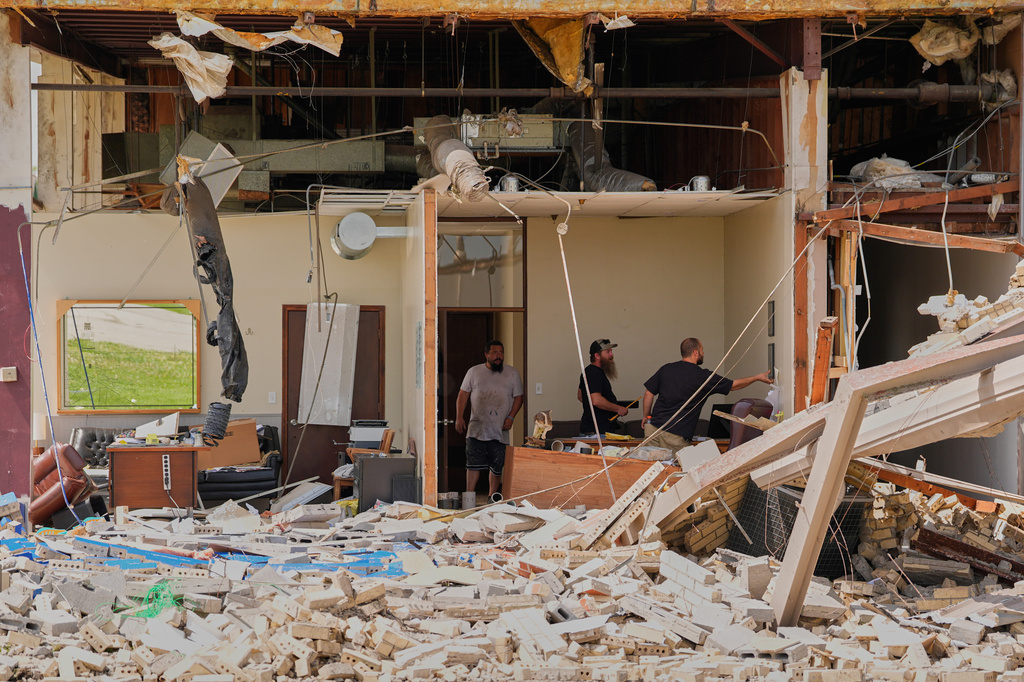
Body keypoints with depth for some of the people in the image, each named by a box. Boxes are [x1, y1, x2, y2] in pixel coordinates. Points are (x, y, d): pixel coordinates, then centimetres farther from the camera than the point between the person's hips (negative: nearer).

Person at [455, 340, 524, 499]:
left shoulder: (512, 374, 7)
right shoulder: (474, 372, 7)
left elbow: (518, 397, 8)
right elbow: (463, 395, 8)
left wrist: (511, 417, -5)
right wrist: (459, 417, -2)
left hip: (500, 430, 1)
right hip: (477, 429, -1)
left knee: (497, 467, 4)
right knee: (473, 463, -9)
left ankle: (492, 497, 16)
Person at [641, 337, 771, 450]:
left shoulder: (666, 369, 8)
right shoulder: (703, 376, -3)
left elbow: (648, 394, 10)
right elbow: (733, 385, 8)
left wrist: (646, 416, 25)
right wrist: (757, 377, 20)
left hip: (653, 428, 5)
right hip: (676, 436, -5)